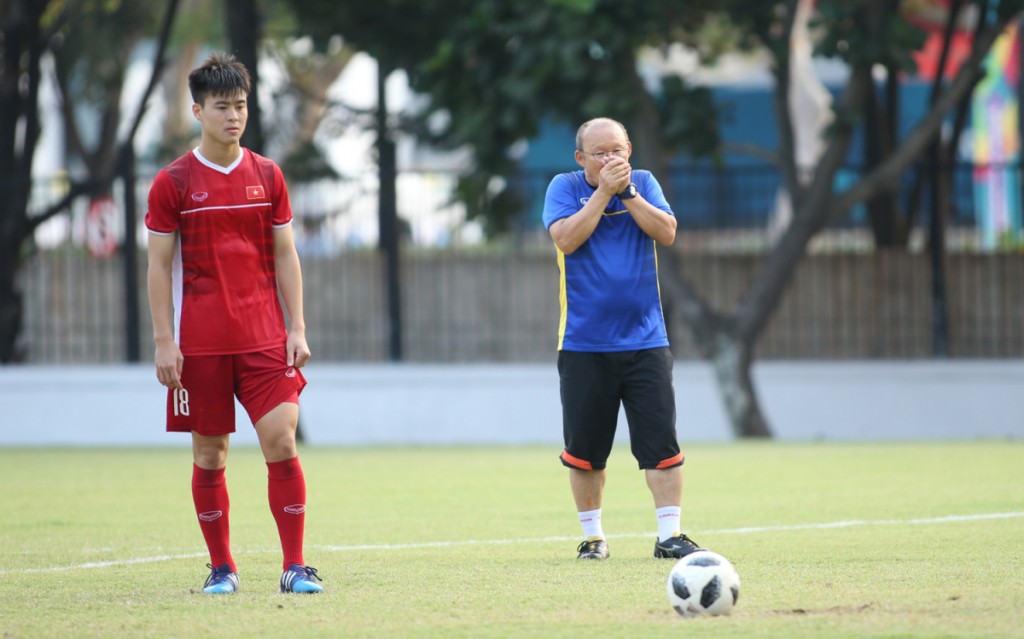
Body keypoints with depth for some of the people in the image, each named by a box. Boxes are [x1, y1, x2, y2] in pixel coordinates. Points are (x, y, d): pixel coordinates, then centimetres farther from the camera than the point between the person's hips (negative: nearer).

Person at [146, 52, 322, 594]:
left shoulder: (267, 176, 8)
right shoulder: (173, 182, 0)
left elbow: (285, 256, 10)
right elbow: (159, 264, 1)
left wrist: (297, 329, 2)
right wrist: (164, 340, -6)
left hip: (264, 338, 1)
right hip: (200, 343, -1)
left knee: (282, 443, -9)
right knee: (209, 455, 4)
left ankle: (295, 568, -5)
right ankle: (221, 567, 15)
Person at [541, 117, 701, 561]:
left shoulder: (643, 183, 7)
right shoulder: (565, 188, 1)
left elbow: (667, 232, -7)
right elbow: (566, 238, -15)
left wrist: (627, 191, -13)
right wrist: (603, 190, -16)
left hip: (645, 341, 1)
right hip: (584, 345, -1)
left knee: (661, 441, -6)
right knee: (584, 449, 3)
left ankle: (670, 535, -3)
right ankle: (593, 536, 16)